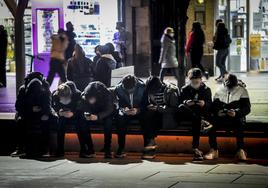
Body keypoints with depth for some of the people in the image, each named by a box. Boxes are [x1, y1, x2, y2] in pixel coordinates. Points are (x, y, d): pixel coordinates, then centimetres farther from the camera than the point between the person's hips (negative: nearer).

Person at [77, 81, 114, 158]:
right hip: (91, 115, 3)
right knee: (81, 122, -26)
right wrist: (85, 114, -35)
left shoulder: (107, 94, -26)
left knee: (108, 121, -37)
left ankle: (107, 150, -28)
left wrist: (98, 116, -45)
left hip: (104, 116, -3)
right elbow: (81, 109, -11)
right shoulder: (84, 96, -17)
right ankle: (90, 150, -18)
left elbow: (110, 109, -28)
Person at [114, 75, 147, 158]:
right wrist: (123, 109, -28)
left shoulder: (142, 87, -15)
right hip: (126, 112, 1)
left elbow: (145, 104, -13)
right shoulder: (118, 88, -10)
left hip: (139, 111, -1)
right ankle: (121, 148, -25)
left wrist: (138, 110, -32)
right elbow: (120, 104, -5)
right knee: (120, 118, -31)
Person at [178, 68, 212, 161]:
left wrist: (204, 104, -20)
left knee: (196, 120, -37)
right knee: (181, 108, -33)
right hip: (187, 114, 1)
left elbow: (210, 105, 4)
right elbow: (180, 101, 2)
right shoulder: (185, 89, 15)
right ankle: (202, 121, -40)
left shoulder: (206, 89, 14)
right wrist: (186, 103, -21)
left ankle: (195, 147, -40)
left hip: (201, 114, -1)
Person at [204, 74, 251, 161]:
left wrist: (236, 113, -25)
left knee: (239, 123, -37)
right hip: (222, 118, 2)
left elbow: (247, 108, -7)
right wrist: (217, 112, -20)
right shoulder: (219, 91, 9)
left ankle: (240, 150, -35)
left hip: (237, 117, -2)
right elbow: (213, 107, 4)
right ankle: (214, 150, -22)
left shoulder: (242, 90, 2)